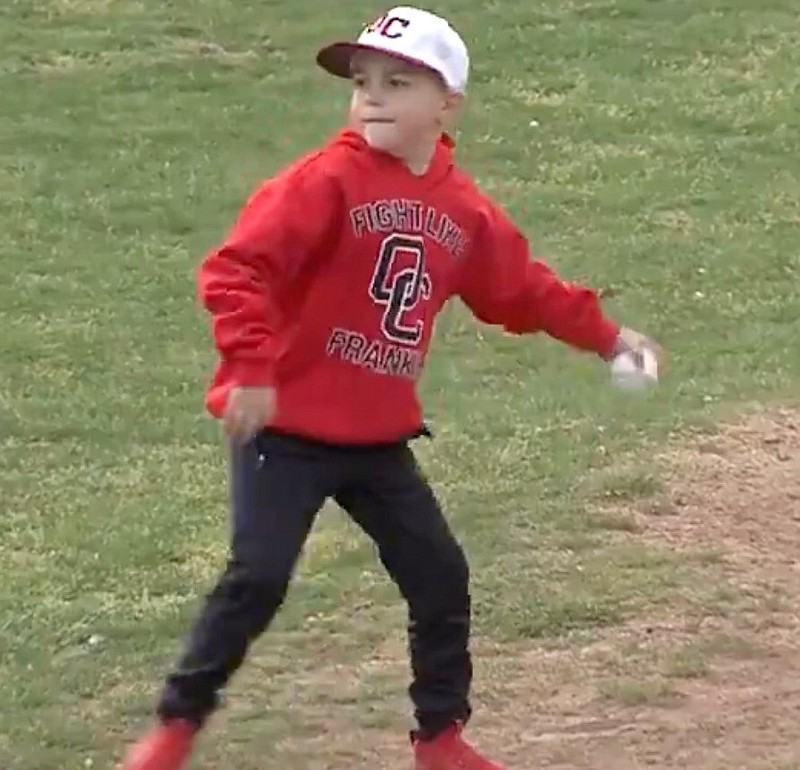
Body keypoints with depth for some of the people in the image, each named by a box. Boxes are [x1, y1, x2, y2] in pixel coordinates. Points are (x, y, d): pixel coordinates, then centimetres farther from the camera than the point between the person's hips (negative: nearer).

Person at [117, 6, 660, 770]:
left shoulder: (465, 211, 5)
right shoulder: (327, 181, -16)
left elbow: (522, 291, 22)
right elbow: (237, 268, -23)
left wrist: (605, 336, 24)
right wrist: (252, 370, -31)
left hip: (379, 435, 6)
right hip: (284, 424, -6)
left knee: (440, 575, 9)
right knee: (257, 577, -12)